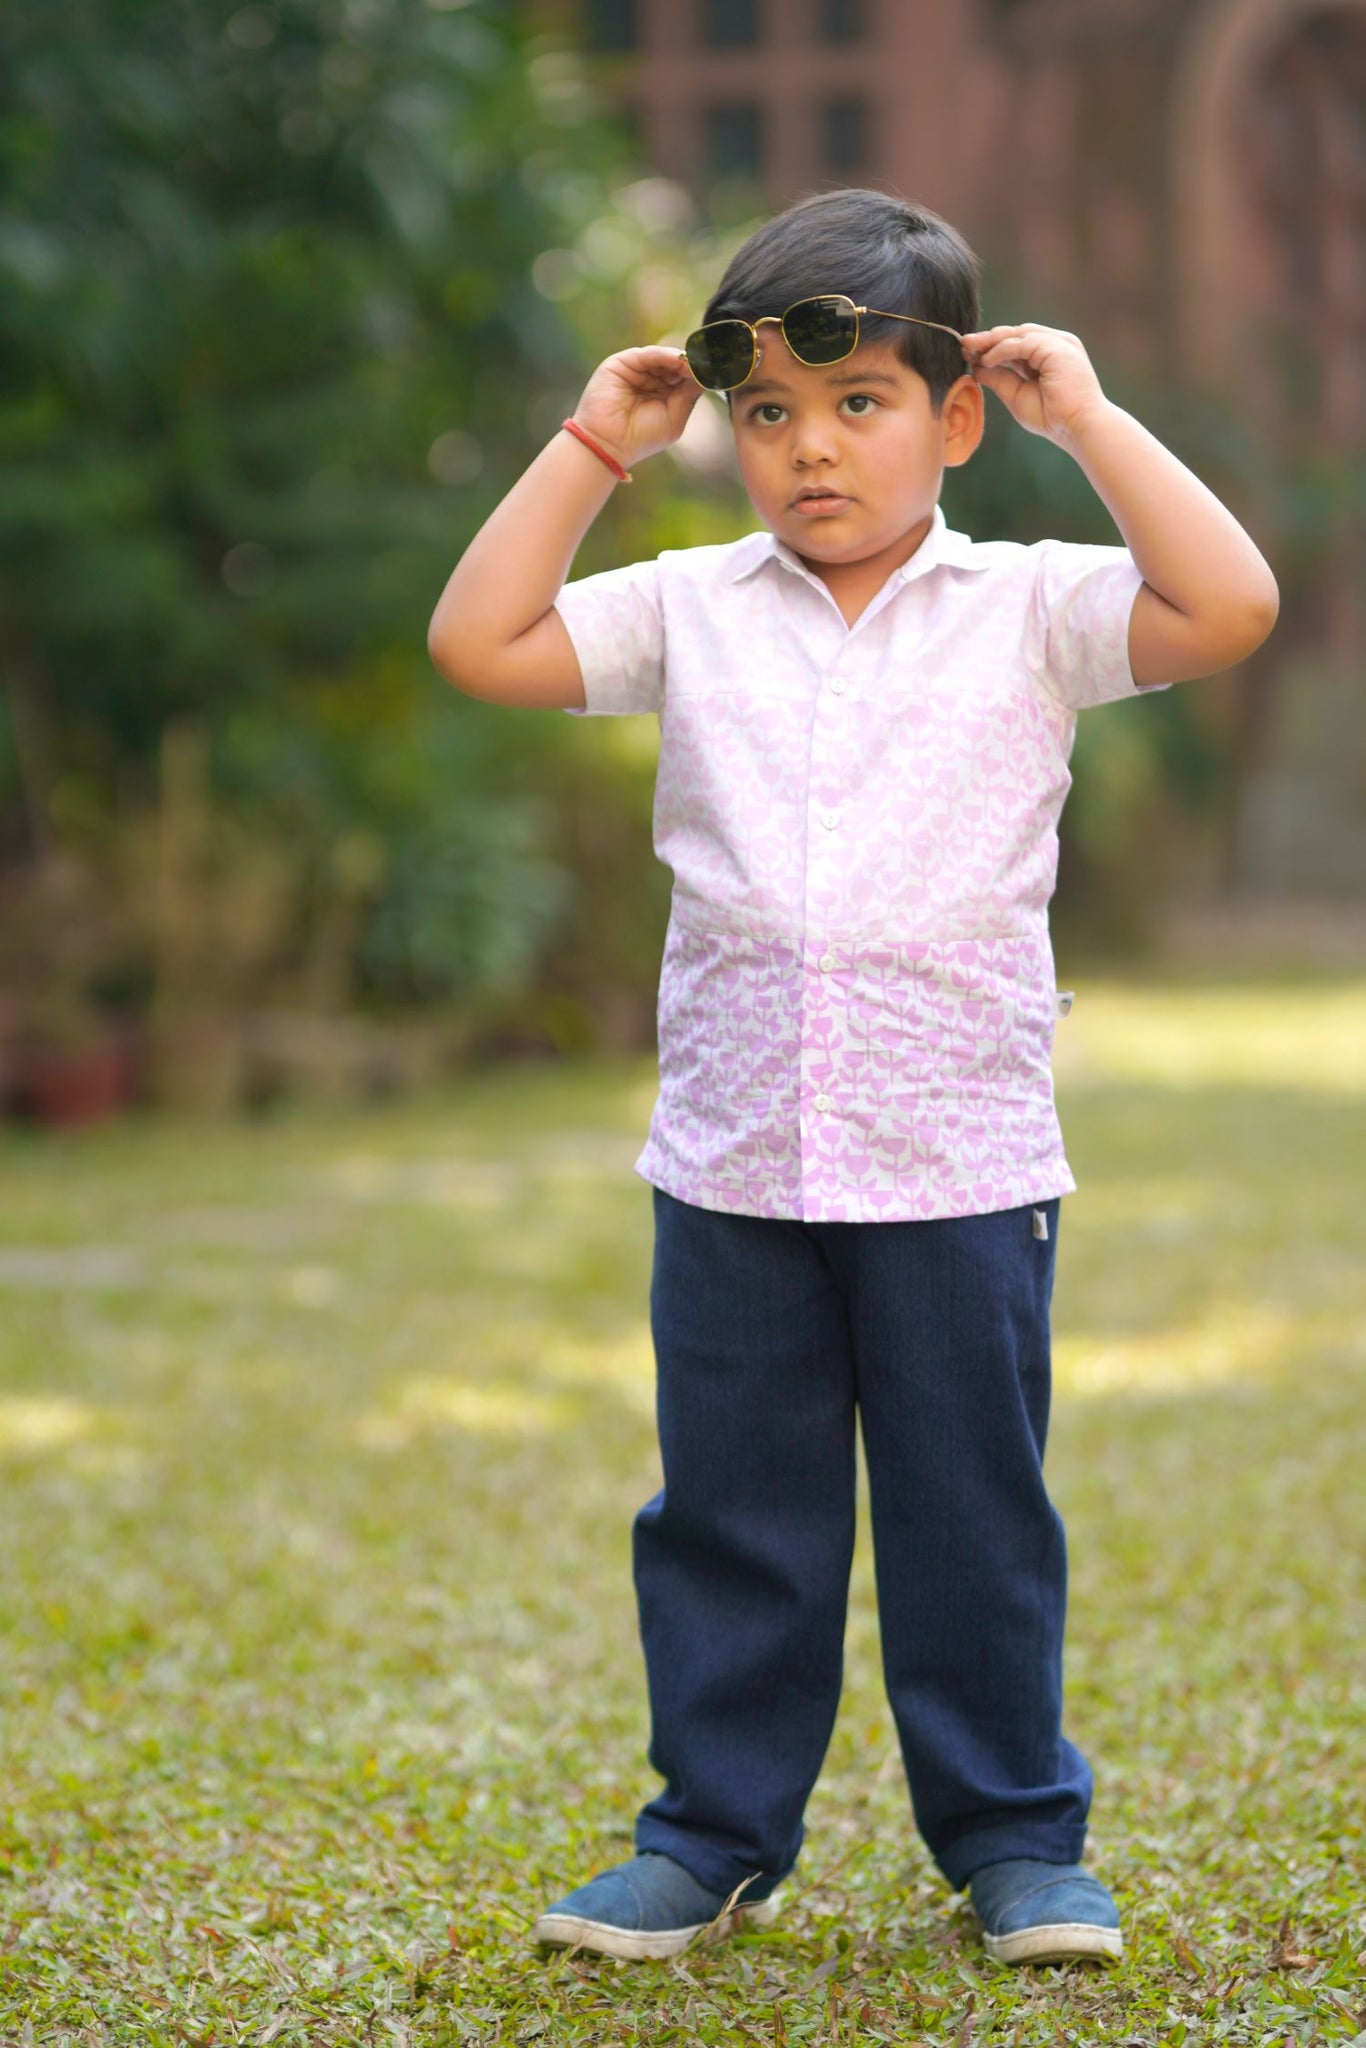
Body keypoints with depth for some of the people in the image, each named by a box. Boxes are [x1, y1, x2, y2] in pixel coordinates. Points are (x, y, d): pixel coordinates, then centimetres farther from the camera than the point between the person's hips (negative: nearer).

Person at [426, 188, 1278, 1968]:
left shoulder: (1028, 608, -1)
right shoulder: (692, 612, 5)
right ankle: (715, 1835, 24)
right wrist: (593, 443, 2)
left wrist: (1086, 415, -9)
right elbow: (480, 641, 0)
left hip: (962, 1166, -2)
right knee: (730, 1514, 11)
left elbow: (1228, 606, -14)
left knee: (975, 1516, 8)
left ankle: (1016, 1837, 22)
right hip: (733, 1163, 2)